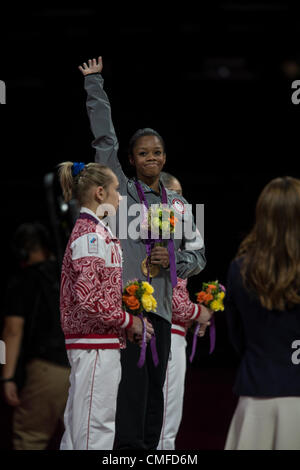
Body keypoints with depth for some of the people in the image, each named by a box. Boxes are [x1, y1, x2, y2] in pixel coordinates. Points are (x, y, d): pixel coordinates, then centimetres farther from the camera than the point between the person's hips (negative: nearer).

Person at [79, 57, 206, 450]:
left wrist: (173, 261, -2)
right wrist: (94, 85, -1)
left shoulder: (178, 205, 17)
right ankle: (129, 448, -16)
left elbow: (198, 255, 20)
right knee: (135, 378, -14)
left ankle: (150, 449, 9)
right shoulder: (122, 191, 6)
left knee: (154, 385, 5)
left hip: (161, 302, 5)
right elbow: (105, 140, -1)